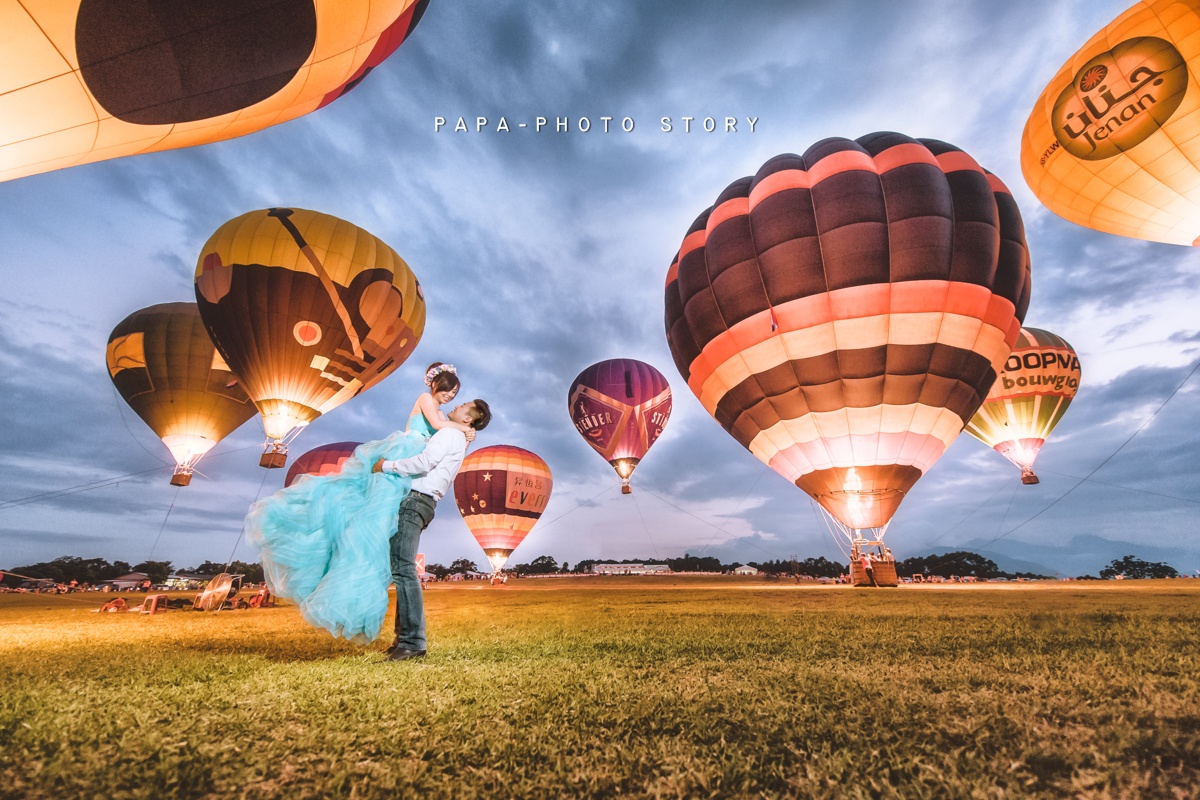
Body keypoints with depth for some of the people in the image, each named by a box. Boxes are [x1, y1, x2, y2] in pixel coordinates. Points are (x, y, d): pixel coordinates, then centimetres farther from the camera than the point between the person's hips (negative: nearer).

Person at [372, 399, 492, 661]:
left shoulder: (450, 434, -6)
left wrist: (387, 465, -8)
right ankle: (406, 636, 16)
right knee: (402, 569, 12)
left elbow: (424, 462, -18)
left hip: (416, 501, -10)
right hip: (418, 502, 10)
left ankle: (413, 641, -14)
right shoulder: (457, 440, 24)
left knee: (403, 569, -14)